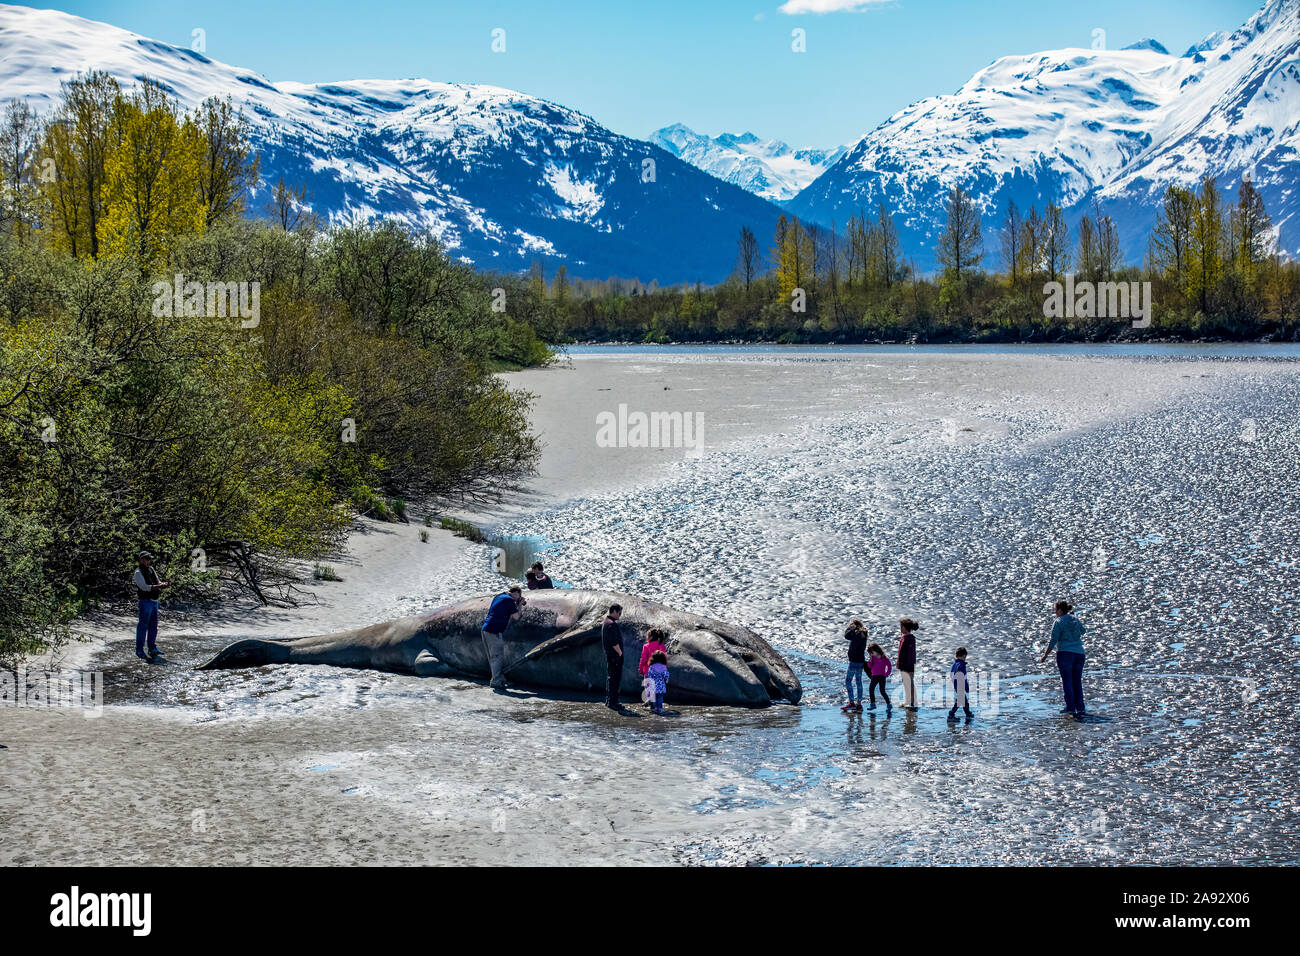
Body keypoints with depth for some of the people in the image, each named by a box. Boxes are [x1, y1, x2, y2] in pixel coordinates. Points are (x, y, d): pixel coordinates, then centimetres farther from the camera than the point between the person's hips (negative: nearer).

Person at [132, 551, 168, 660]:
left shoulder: (151, 570, 14)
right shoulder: (138, 573, -10)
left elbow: (157, 582, 17)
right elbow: (144, 587, -20)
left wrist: (162, 584, -6)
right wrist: (158, 586, -27)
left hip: (154, 602, 8)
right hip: (145, 602, -8)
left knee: (153, 626, 12)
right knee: (143, 626, -7)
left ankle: (153, 649, 20)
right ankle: (139, 650, -4)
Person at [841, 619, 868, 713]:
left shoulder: (857, 634, -16)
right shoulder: (863, 634, 11)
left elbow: (846, 636, -21)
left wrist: (851, 628, -9)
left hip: (854, 661, -10)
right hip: (861, 660, 10)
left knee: (848, 681, -6)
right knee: (859, 681, 12)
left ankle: (851, 702, -11)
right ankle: (859, 703, 14)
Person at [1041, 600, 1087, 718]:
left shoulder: (1059, 622, -6)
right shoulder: (1076, 620, 12)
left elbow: (1053, 641, -11)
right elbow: (1083, 630, 32)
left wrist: (1045, 655, -5)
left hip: (1065, 653, -6)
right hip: (1079, 653, 6)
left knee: (1067, 681, -4)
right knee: (1077, 682, 11)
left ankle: (1071, 709, -10)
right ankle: (1080, 709, 10)